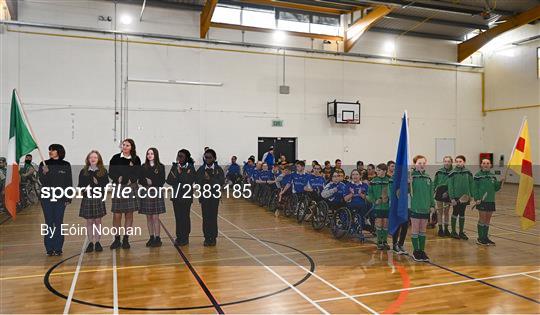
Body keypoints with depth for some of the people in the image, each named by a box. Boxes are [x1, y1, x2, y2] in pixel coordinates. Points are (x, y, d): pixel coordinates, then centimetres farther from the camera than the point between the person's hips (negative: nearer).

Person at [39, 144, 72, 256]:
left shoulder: (66, 165, 3)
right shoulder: (44, 164, 4)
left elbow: (69, 183, 4)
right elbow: (42, 181, 0)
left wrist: (68, 198, 0)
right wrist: (44, 173, -20)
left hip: (60, 198, 0)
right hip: (47, 197, 1)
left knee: (58, 223, 2)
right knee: (49, 222, 3)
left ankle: (58, 248, 9)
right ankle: (49, 248, 10)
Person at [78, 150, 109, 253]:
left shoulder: (103, 171, 3)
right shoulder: (83, 171, 5)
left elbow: (106, 184, -1)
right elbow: (80, 185, 3)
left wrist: (98, 183, -17)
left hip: (99, 198, -1)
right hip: (87, 198, 1)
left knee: (98, 221, 4)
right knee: (89, 221, 5)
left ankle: (97, 242, 13)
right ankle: (90, 242, 14)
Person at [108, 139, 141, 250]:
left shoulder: (136, 159, 4)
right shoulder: (115, 158, 3)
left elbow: (138, 174, 3)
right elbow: (111, 173, 2)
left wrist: (131, 180, -13)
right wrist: (117, 178, -14)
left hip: (131, 188, 1)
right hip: (118, 187, 0)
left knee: (129, 215, 5)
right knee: (116, 215, -2)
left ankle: (126, 239, 14)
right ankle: (117, 239, 10)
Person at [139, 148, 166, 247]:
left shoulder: (160, 167, 0)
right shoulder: (144, 167, 8)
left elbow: (162, 181, -4)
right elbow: (140, 180, 6)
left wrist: (152, 182, -14)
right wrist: (146, 182, -13)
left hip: (157, 193, -3)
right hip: (146, 192, 3)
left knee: (155, 217, -4)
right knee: (148, 217, 6)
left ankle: (157, 238, 3)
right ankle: (151, 237, 15)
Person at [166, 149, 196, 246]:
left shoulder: (190, 167, -4)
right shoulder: (174, 167, 8)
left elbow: (189, 180, -16)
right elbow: (169, 180, 1)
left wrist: (180, 173, -14)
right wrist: (181, 180, -11)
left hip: (186, 195, -4)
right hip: (176, 195, 4)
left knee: (185, 217, -1)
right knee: (178, 216, 8)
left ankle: (185, 237, 9)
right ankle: (179, 237, 18)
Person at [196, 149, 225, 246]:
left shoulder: (218, 169, -1)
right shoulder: (201, 169, 4)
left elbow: (222, 182, -12)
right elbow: (198, 182, -5)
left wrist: (210, 179, -20)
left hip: (215, 196, -1)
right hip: (204, 196, 1)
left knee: (213, 217, 1)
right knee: (205, 217, 3)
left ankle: (213, 238, 13)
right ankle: (207, 238, 14)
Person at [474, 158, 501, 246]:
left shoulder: (493, 176, 11)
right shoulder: (478, 175, -5)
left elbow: (496, 188, 14)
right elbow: (475, 188, -8)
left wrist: (500, 183, -4)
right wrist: (476, 199, -16)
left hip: (491, 200, 5)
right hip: (481, 200, -5)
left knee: (488, 219, 10)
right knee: (482, 218, -2)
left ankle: (486, 237, 20)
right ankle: (480, 238, 7)